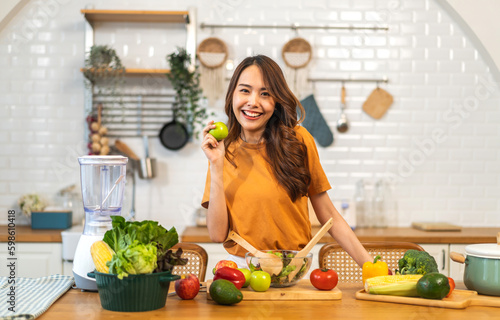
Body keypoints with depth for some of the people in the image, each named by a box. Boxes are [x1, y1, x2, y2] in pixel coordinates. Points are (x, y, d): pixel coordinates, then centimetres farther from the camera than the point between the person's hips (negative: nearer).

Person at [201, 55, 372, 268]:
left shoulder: (298, 141, -2)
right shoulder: (223, 151, 3)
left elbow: (329, 217, 3)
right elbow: (218, 234, -4)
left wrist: (370, 265, -3)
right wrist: (216, 166, -9)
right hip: (239, 270, 0)